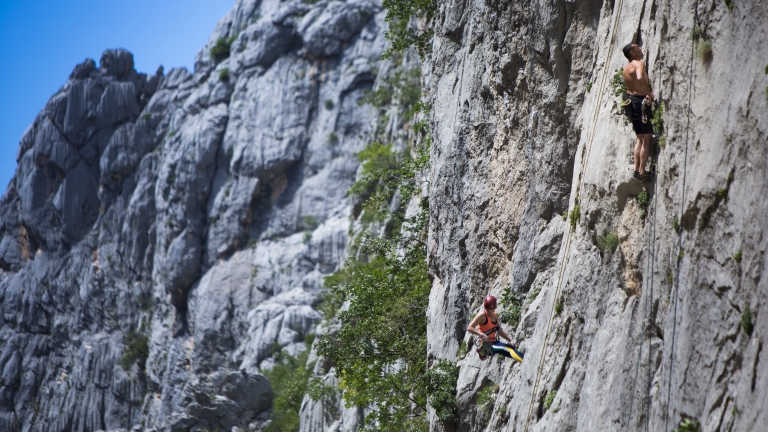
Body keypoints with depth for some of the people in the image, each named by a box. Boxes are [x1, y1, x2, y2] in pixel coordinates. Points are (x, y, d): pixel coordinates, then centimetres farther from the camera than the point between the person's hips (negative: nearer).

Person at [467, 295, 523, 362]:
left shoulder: (495, 316, 11)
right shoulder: (482, 316, -10)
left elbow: (500, 331, 21)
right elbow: (469, 328, -16)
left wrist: (510, 340, 11)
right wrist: (482, 334, -27)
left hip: (495, 343, 9)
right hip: (487, 345, -9)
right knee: (507, 348, -29)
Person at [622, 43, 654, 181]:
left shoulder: (626, 69, 15)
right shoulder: (639, 63, -11)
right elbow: (640, 79, -31)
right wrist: (649, 94, -23)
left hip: (632, 102, 8)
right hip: (642, 102, -8)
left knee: (640, 138, 17)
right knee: (647, 139, -3)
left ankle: (636, 169, 14)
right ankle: (642, 172, -6)